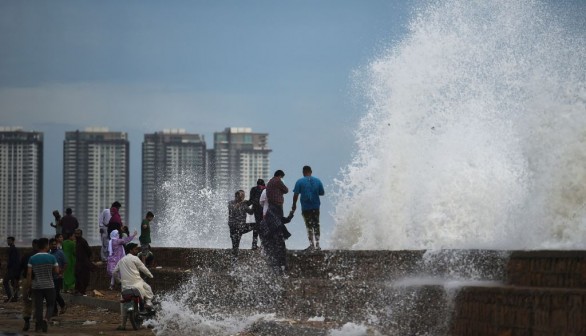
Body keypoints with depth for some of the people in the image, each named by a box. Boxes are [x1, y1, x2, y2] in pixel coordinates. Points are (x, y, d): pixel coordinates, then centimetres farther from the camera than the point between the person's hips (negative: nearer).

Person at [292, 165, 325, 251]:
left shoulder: (300, 182, -6)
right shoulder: (317, 181, 4)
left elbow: (296, 194, -9)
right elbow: (322, 193, 8)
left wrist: (294, 205, 3)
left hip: (306, 208, -3)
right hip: (316, 207, 3)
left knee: (309, 226, 2)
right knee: (316, 226, 11)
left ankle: (312, 244, -4)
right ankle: (317, 245, 11)